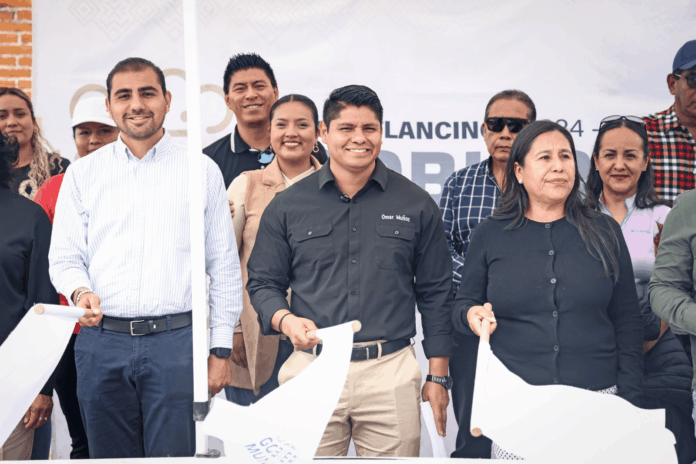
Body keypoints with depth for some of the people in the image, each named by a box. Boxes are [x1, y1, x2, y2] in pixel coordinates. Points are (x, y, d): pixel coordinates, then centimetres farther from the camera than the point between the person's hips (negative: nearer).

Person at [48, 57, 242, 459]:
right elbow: (64, 257, 11)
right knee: (109, 454, 9)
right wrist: (81, 291, -13)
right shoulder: (83, 173, 11)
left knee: (173, 452, -2)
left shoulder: (202, 170, 7)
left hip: (177, 340, -2)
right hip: (102, 341, 2)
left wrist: (222, 349, 3)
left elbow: (225, 266, 7)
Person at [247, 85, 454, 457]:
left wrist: (438, 377, 6)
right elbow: (263, 282, 10)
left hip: (391, 372, 0)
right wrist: (285, 319, -12)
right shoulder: (287, 207, 6)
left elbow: (435, 293, 8)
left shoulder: (416, 205, 6)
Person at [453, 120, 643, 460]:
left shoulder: (604, 232, 6)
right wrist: (471, 314, -13)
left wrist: (628, 399, 2)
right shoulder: (490, 235, 5)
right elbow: (463, 304, 11)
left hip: (596, 401, 1)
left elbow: (627, 322, 7)